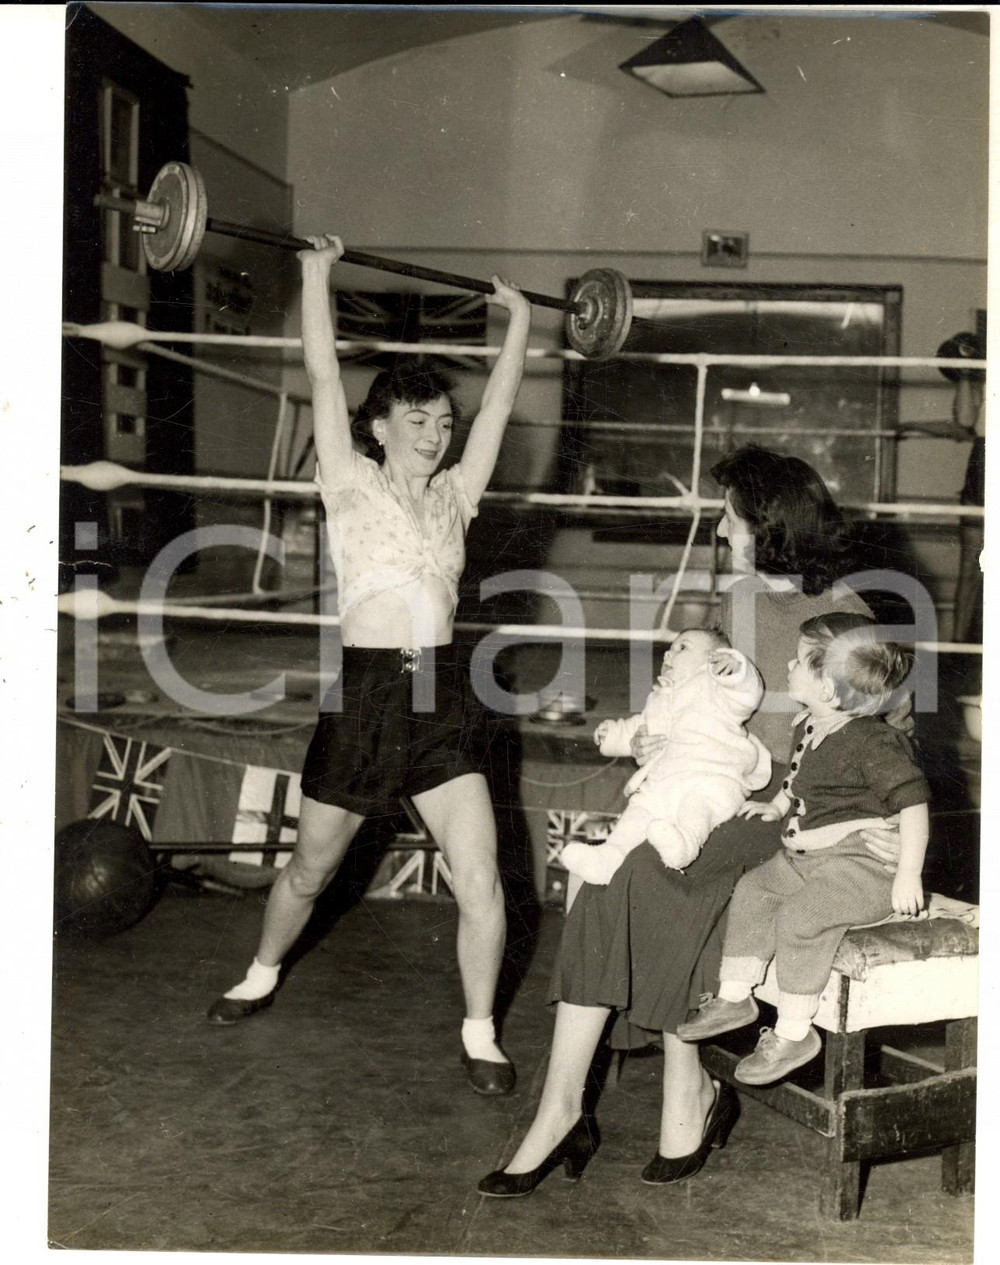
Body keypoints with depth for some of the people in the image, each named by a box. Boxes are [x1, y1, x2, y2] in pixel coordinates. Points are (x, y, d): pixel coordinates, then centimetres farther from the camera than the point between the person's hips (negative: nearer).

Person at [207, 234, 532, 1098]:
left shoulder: (454, 494, 11)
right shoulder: (351, 484, 1)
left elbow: (501, 400, 14)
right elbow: (323, 374, -3)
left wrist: (519, 320, 17)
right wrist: (318, 273, -3)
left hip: (442, 695, 3)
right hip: (363, 691, -3)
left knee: (480, 877, -6)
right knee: (311, 868, 15)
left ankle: (481, 1035, 10)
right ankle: (262, 976, 42)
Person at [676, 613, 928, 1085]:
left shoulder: (873, 742, -19)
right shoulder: (807, 727, 8)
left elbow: (914, 802, -20)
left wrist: (908, 875, -22)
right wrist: (775, 807, 16)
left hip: (859, 864, -10)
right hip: (803, 856, 10)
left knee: (800, 916, -24)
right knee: (752, 890, 2)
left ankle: (793, 1032, -14)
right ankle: (734, 997, 12)